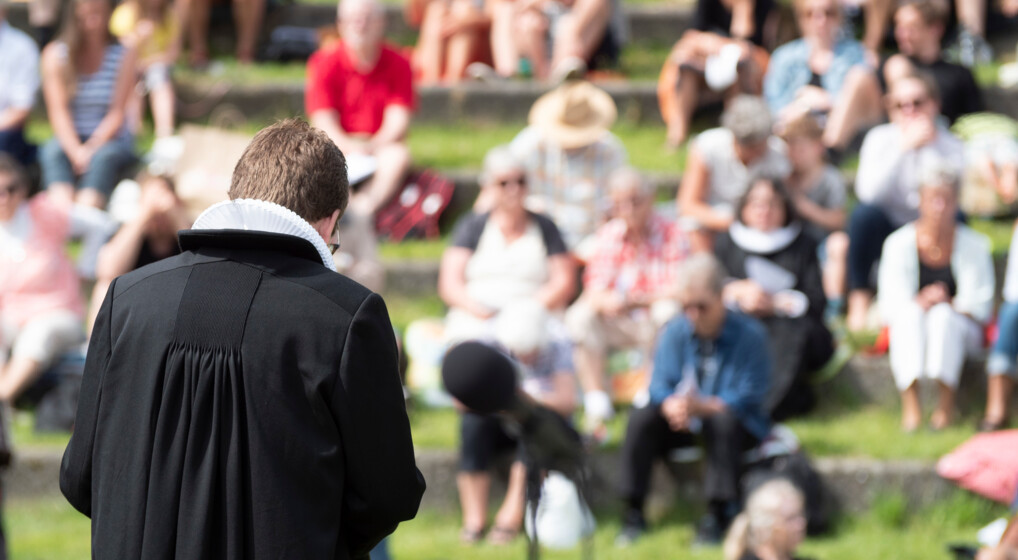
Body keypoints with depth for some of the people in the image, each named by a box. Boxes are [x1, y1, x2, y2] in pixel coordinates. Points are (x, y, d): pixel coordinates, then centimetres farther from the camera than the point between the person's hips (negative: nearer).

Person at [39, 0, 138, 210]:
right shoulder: (55, 53, 1)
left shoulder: (123, 55, -1)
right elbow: (58, 112, -6)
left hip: (110, 139, -1)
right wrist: (76, 151, -21)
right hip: (70, 139, 1)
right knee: (52, 151, -31)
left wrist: (91, 149, -19)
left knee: (104, 156, -33)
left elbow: (117, 113, -4)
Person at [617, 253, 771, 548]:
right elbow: (660, 385, -8)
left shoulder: (749, 334, -15)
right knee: (641, 418, -21)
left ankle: (718, 514, -28)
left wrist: (701, 407, -36)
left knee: (724, 420, -37)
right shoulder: (674, 332, -2)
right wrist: (673, 406, -33)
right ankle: (633, 514, -17)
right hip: (684, 425, 4)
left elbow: (748, 397, -21)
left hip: (741, 426, -4)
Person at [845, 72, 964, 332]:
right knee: (864, 213, -33)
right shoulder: (880, 138, -7)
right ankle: (859, 299, -16)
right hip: (886, 231, 0)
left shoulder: (951, 146, -7)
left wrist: (929, 148, -22)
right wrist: (904, 147, -29)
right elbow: (869, 193, -25)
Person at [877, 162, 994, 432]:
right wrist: (919, 302, -26)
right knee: (910, 316, -33)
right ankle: (910, 404, -45)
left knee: (943, 315, -33)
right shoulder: (899, 243, -1)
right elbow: (890, 306, -6)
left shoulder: (974, 245, -1)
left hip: (960, 331, 0)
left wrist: (949, 305, -23)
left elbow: (980, 306, -4)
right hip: (909, 331, 0)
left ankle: (946, 402, -39)